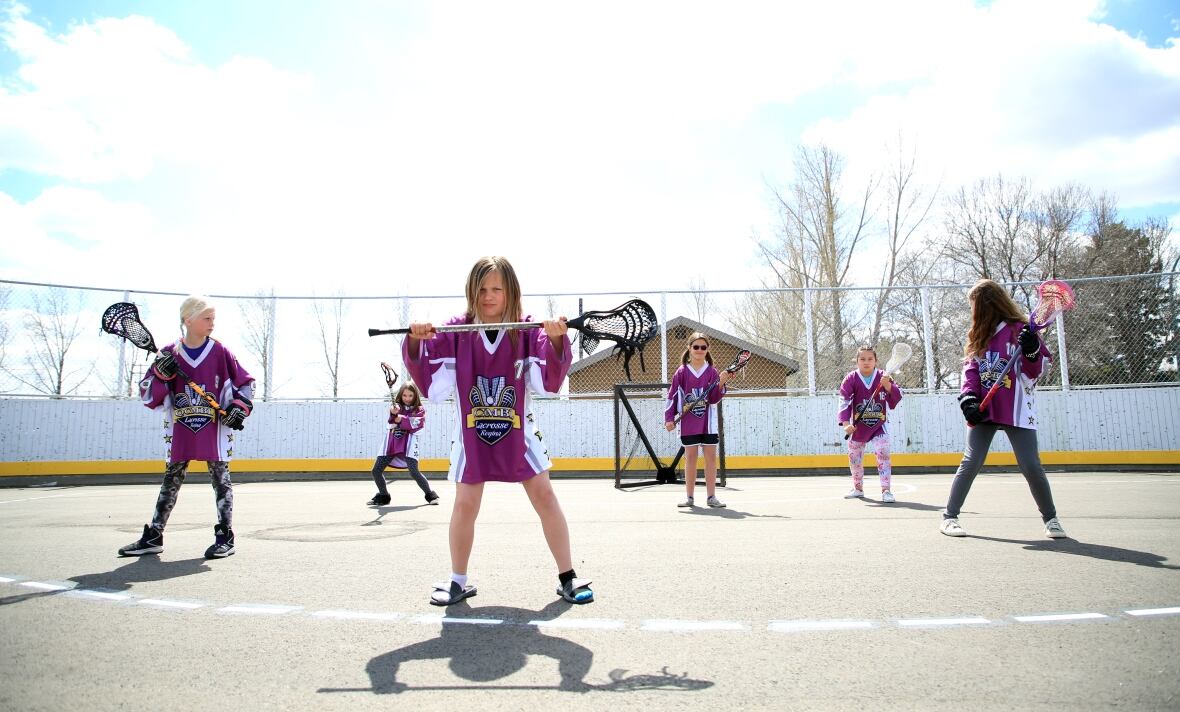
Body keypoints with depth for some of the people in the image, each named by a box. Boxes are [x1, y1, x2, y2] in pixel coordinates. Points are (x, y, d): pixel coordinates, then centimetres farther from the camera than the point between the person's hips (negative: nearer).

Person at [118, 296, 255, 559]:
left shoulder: (220, 352, -1)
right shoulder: (169, 354, 3)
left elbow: (246, 382, 6)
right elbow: (148, 396, 3)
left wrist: (240, 407, -8)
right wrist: (161, 375, -14)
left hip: (214, 429, -2)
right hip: (180, 431, 2)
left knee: (221, 478, 2)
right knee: (170, 481, 11)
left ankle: (225, 537, 9)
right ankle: (153, 537, 22)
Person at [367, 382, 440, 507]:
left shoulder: (420, 411, 6)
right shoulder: (397, 407, 9)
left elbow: (415, 424, -12)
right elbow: (392, 420, -13)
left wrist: (401, 420, -19)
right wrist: (393, 413, -36)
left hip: (408, 443, -4)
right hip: (392, 442, 4)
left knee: (414, 472, -16)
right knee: (376, 471, 2)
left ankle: (430, 495, 2)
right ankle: (383, 496, 25)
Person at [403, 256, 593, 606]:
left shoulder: (528, 331, -7)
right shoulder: (455, 331, -5)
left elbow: (549, 380, -16)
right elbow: (430, 382, -9)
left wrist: (557, 341, -33)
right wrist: (415, 343, -26)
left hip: (518, 433, 0)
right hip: (472, 435, 1)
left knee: (544, 496, 0)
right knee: (465, 505, 4)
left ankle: (568, 578, 14)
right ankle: (458, 582, 25)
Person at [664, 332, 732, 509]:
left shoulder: (712, 372, 1)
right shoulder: (682, 372, 0)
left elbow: (714, 399, -4)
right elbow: (672, 396, 1)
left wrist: (721, 383, -19)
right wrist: (669, 418, -5)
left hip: (708, 424, 1)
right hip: (688, 424, -1)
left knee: (711, 458, 3)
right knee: (690, 458, 5)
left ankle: (711, 496, 12)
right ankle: (689, 497, 13)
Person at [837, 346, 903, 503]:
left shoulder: (883, 377, -8)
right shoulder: (851, 378, -11)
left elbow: (898, 397, -13)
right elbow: (844, 401, -17)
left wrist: (888, 386, -32)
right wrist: (846, 423, -28)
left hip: (879, 425, -1)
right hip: (858, 426, 1)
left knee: (883, 454, -17)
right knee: (854, 458, 12)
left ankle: (886, 491, -10)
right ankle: (858, 489, 33)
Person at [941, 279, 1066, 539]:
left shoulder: (1020, 330, -2)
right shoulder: (978, 336, 13)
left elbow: (1032, 375, -1)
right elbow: (971, 370, 8)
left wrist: (1032, 351, -21)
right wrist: (968, 398, -7)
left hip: (1016, 410, -3)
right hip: (984, 410, 3)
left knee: (1031, 466, -3)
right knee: (971, 463, -3)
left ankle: (1050, 518, 19)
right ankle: (950, 516, 4)